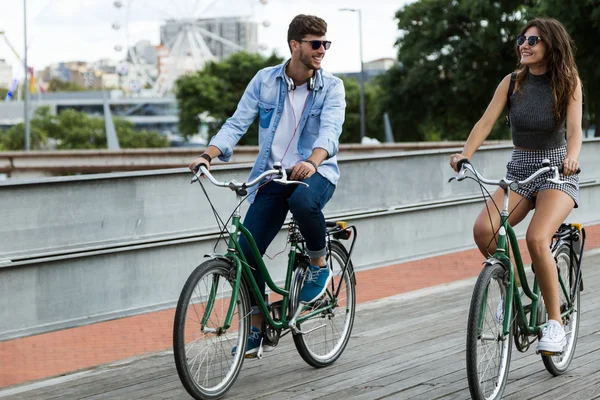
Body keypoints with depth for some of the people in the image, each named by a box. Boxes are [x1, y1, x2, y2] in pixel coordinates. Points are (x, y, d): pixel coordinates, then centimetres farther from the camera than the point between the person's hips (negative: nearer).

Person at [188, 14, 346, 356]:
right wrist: (208, 155, -21)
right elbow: (238, 123, -4)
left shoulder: (332, 87, -6)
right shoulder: (265, 80, 0)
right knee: (247, 252, -7)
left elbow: (330, 130, -22)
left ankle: (320, 266, -11)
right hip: (272, 176, 3)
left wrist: (312, 162, -43)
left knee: (302, 200, -39)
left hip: (315, 172, -3)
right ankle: (257, 328, 11)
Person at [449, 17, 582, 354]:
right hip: (520, 170, 3)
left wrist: (572, 157, -40)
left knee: (537, 238, -29)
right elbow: (486, 121, -9)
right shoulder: (512, 82, 1)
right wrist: (465, 154, -27)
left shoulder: (568, 83, -6)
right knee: (484, 229, -23)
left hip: (558, 172, -3)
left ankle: (555, 322, -15)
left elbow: (574, 128, -18)